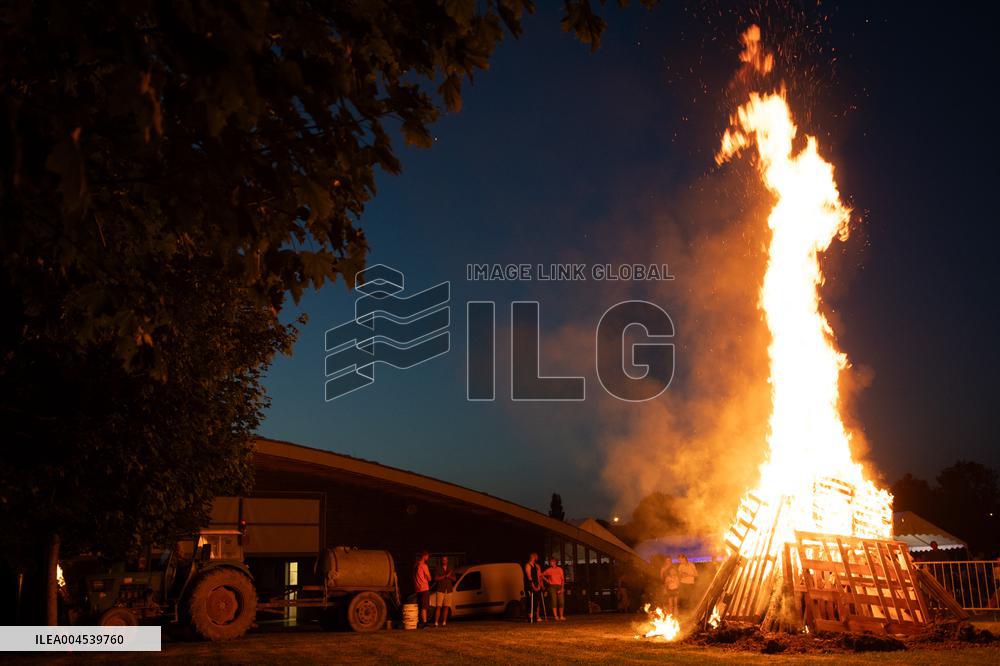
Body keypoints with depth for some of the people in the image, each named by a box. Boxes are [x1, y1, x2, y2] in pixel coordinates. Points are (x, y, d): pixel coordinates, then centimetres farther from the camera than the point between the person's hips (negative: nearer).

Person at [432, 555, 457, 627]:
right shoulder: (438, 569, 4)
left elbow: (454, 579, 13)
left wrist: (449, 576, -8)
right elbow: (436, 578, -7)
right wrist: (445, 576, -13)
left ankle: (444, 622, 6)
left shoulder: (450, 569, 16)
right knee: (438, 607, -10)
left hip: (448, 590, 4)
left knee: (446, 607, 1)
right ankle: (436, 623, -11)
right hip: (440, 590, -4)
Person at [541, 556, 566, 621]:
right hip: (552, 586, -2)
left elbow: (563, 579, 8)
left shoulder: (560, 569, 10)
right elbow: (542, 575, 14)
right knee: (554, 601, -8)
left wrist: (562, 588, -1)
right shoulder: (548, 570, 7)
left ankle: (561, 616, 5)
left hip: (559, 587, 2)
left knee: (562, 602, -3)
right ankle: (555, 616, -8)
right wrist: (547, 580, 2)